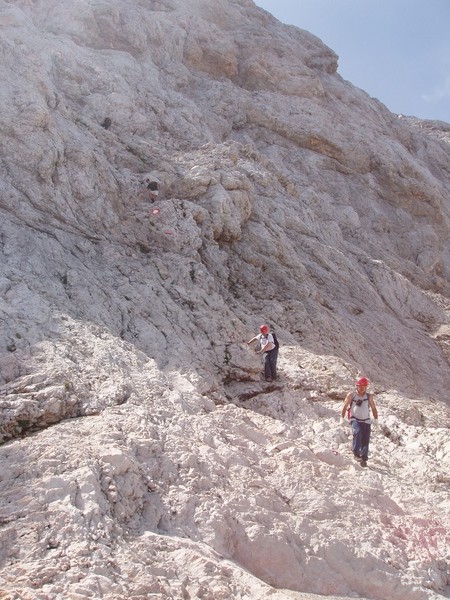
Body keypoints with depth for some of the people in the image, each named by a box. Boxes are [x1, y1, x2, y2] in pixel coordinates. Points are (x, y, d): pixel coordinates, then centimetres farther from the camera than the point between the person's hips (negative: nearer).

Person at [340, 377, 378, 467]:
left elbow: (373, 408, 12)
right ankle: (356, 453, -23)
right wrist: (342, 418, 9)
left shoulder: (369, 397, 6)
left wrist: (376, 419, 1)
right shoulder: (351, 395, 2)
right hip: (355, 420, -2)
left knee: (365, 440, -5)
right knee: (357, 432, -30)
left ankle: (364, 459, 4)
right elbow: (345, 406, 9)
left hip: (366, 421, 2)